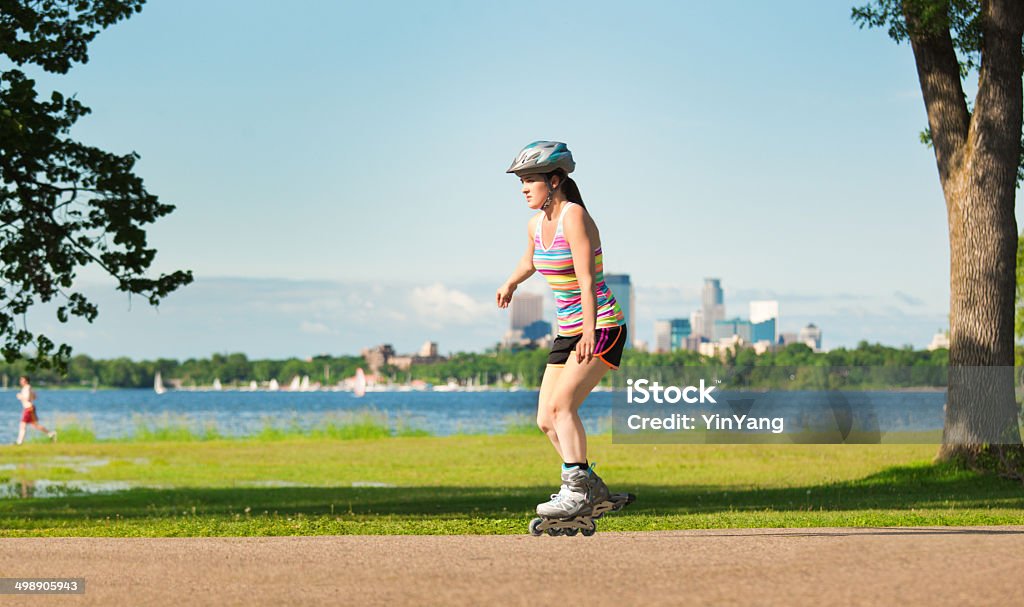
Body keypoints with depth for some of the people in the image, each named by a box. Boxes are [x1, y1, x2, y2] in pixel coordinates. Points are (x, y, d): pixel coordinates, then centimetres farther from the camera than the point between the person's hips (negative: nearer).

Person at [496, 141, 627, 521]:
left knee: (561, 405, -22)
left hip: (602, 328, -9)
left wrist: (589, 331, -37)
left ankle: (576, 491, -19)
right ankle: (592, 488, 15)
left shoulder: (574, 217, -17)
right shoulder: (536, 225, 7)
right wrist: (511, 283, 49)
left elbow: (586, 279, -27)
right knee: (546, 419, 3)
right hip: (567, 331, 9)